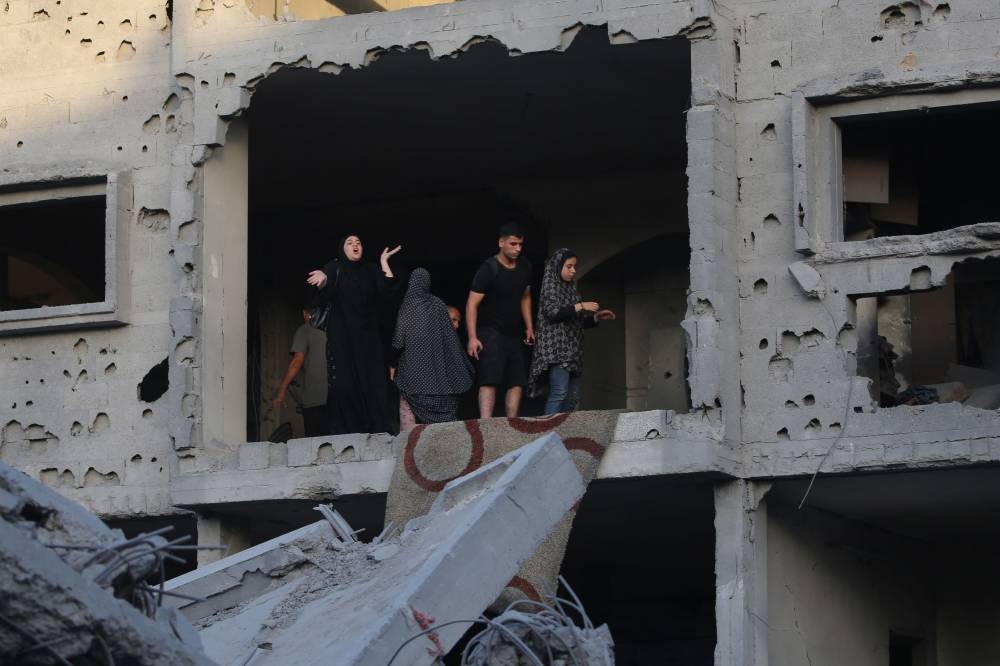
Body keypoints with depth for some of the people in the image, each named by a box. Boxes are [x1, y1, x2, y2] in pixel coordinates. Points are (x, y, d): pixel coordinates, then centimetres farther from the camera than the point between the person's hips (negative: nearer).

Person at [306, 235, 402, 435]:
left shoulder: (370, 271, 16)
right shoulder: (335, 267, 7)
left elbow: (387, 289, 1)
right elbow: (327, 289, -14)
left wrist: (384, 262, -1)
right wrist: (323, 277, -36)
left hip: (368, 335, 3)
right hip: (342, 335, -3)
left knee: (373, 384, -7)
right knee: (345, 383, -12)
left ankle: (376, 432, -8)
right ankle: (345, 432, -14)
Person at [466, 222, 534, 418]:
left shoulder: (524, 267, 7)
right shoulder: (489, 269, -13)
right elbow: (472, 304, -15)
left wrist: (529, 328, 16)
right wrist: (472, 338, -22)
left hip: (514, 334, 7)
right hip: (491, 333, -7)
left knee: (517, 383, 3)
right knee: (490, 381, -17)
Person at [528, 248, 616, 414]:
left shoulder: (571, 289, 20)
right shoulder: (550, 286, 0)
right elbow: (553, 312, -14)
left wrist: (597, 317, 9)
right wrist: (580, 306, -14)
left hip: (572, 350, 8)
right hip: (557, 348, -8)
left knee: (573, 397, 2)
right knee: (559, 392, -20)